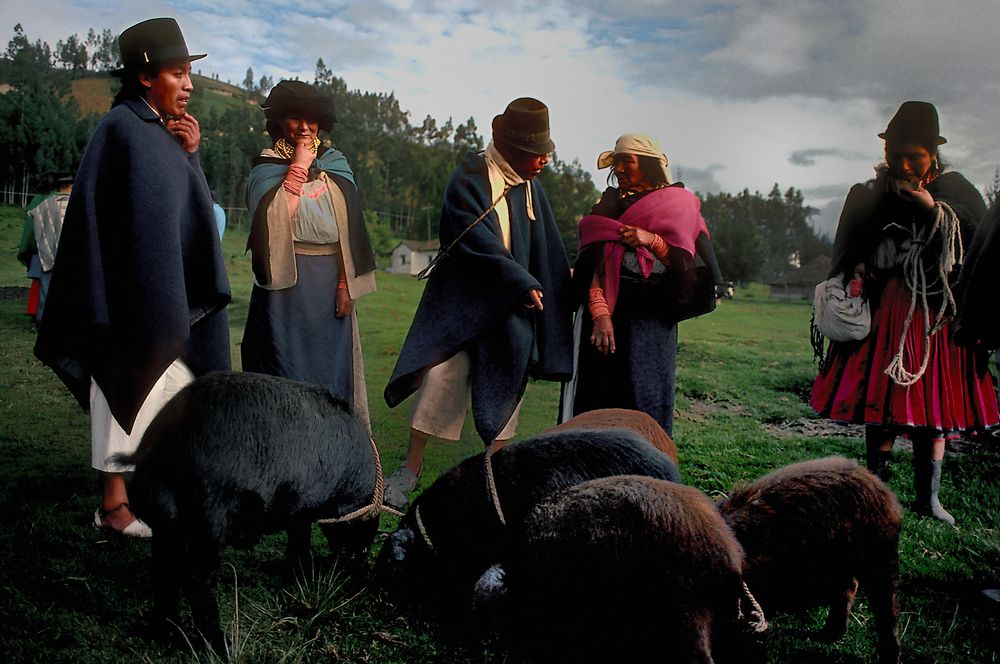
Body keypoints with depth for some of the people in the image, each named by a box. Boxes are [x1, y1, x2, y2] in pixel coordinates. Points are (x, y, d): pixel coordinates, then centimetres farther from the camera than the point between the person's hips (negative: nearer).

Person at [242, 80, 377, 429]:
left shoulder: (335, 167, 11)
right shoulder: (266, 168, 2)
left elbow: (350, 229, 6)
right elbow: (274, 218, -18)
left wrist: (346, 285, -3)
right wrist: (297, 168, -12)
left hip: (331, 284, 4)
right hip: (287, 283, -3)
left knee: (331, 366, 8)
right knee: (286, 370, 0)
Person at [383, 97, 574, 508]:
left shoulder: (530, 188, 7)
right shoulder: (468, 182, -11)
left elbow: (548, 253, 12)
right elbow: (480, 245, -19)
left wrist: (561, 297, 11)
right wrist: (525, 284, -20)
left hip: (510, 310, 6)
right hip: (460, 303, -5)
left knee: (504, 392, 8)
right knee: (439, 377, -8)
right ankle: (411, 467, 7)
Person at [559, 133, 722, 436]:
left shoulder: (680, 205, 9)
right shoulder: (609, 204, 11)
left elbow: (686, 263, 3)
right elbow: (593, 263, -2)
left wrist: (652, 241, -13)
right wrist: (599, 312, -17)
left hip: (653, 321, -1)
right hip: (606, 315, 2)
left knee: (646, 402, -3)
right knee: (598, 397, 0)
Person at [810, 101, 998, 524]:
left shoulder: (956, 192, 4)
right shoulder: (868, 196, 5)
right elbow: (848, 260, 10)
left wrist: (936, 212, -13)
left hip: (938, 315, 0)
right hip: (885, 314, 0)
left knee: (933, 409, 4)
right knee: (882, 405, -1)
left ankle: (928, 497, 16)